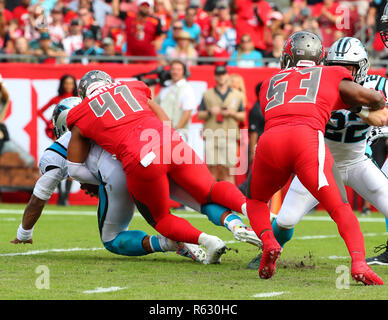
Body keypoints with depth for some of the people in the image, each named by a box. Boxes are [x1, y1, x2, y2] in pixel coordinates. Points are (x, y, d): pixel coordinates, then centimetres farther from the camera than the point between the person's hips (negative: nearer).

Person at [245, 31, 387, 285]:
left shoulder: (270, 84, 32)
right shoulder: (331, 76, 25)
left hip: (270, 140, 2)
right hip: (308, 139, -2)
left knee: (256, 200, 28)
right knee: (339, 208, -2)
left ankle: (268, 242, 2)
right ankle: (359, 262, -25)